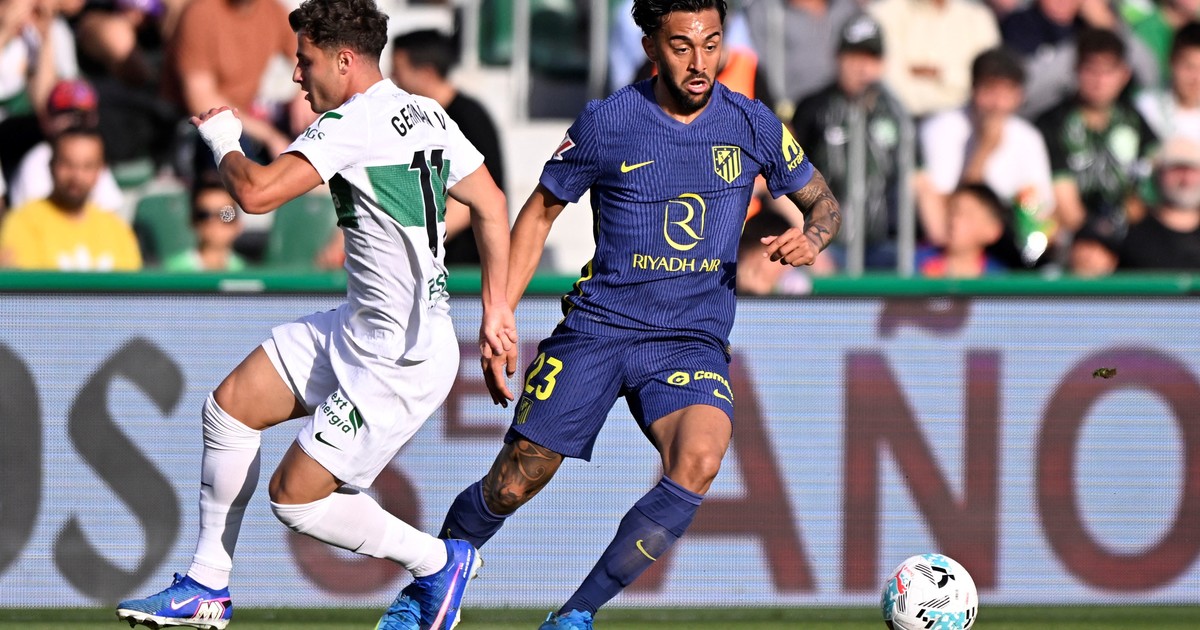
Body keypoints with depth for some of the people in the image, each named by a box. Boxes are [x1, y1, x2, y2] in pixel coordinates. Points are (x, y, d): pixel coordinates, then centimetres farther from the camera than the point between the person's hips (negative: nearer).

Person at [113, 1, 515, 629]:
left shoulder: (351, 125, -21)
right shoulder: (428, 114, 7)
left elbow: (256, 193, -28)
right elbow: (491, 204, 13)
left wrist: (223, 141, -7)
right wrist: (495, 309, 17)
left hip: (399, 360, -10)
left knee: (294, 496, -4)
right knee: (230, 406, 10)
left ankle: (439, 562, 14)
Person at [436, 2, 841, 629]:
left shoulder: (751, 125, 0)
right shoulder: (607, 123, -6)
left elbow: (823, 202, 13)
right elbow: (539, 213, 6)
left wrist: (809, 237, -12)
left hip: (693, 338, 1)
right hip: (598, 324, -1)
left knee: (698, 461, -29)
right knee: (512, 485, -2)